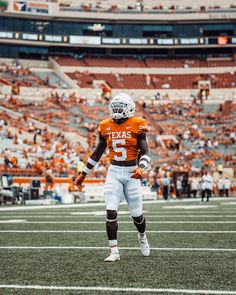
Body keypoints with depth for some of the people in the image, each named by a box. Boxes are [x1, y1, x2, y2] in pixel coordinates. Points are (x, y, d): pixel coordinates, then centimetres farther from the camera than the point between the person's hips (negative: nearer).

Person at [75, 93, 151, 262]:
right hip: (114, 172, 2)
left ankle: (142, 237, 39)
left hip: (131, 172, -2)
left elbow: (145, 152, -10)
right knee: (111, 212, -11)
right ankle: (114, 251, -5)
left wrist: (141, 168, -31)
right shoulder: (106, 126, 5)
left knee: (136, 213, 7)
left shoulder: (137, 125, -6)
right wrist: (84, 174, 18)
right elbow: (98, 152, 15)